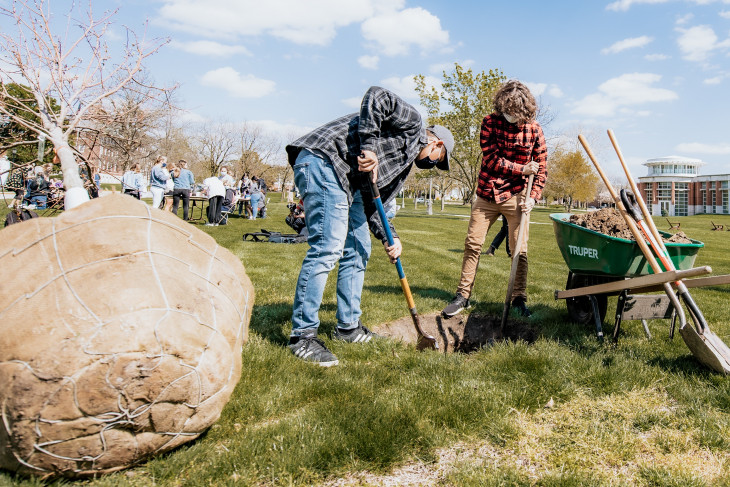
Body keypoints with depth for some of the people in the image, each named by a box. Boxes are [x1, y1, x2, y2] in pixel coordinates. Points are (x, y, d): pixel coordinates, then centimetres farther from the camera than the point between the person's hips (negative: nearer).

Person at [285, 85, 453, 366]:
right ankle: (302, 335, -9)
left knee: (358, 250, 12)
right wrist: (369, 146, -19)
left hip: (346, 180, 11)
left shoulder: (406, 163, 27)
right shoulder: (412, 123, 5)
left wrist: (389, 238, 7)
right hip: (323, 161, -11)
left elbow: (374, 203, 21)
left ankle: (348, 327, 22)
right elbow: (377, 96, -12)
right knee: (327, 247, -16)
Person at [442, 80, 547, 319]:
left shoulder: (534, 129, -2)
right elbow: (491, 159, -10)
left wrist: (533, 197, -10)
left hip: (515, 197, 0)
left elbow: (542, 168, 2)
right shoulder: (490, 123, -3)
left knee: (520, 250, 0)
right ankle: (463, 296, 9)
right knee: (472, 244, 0)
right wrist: (522, 169, -14)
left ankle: (519, 299, 12)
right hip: (487, 194, 1)